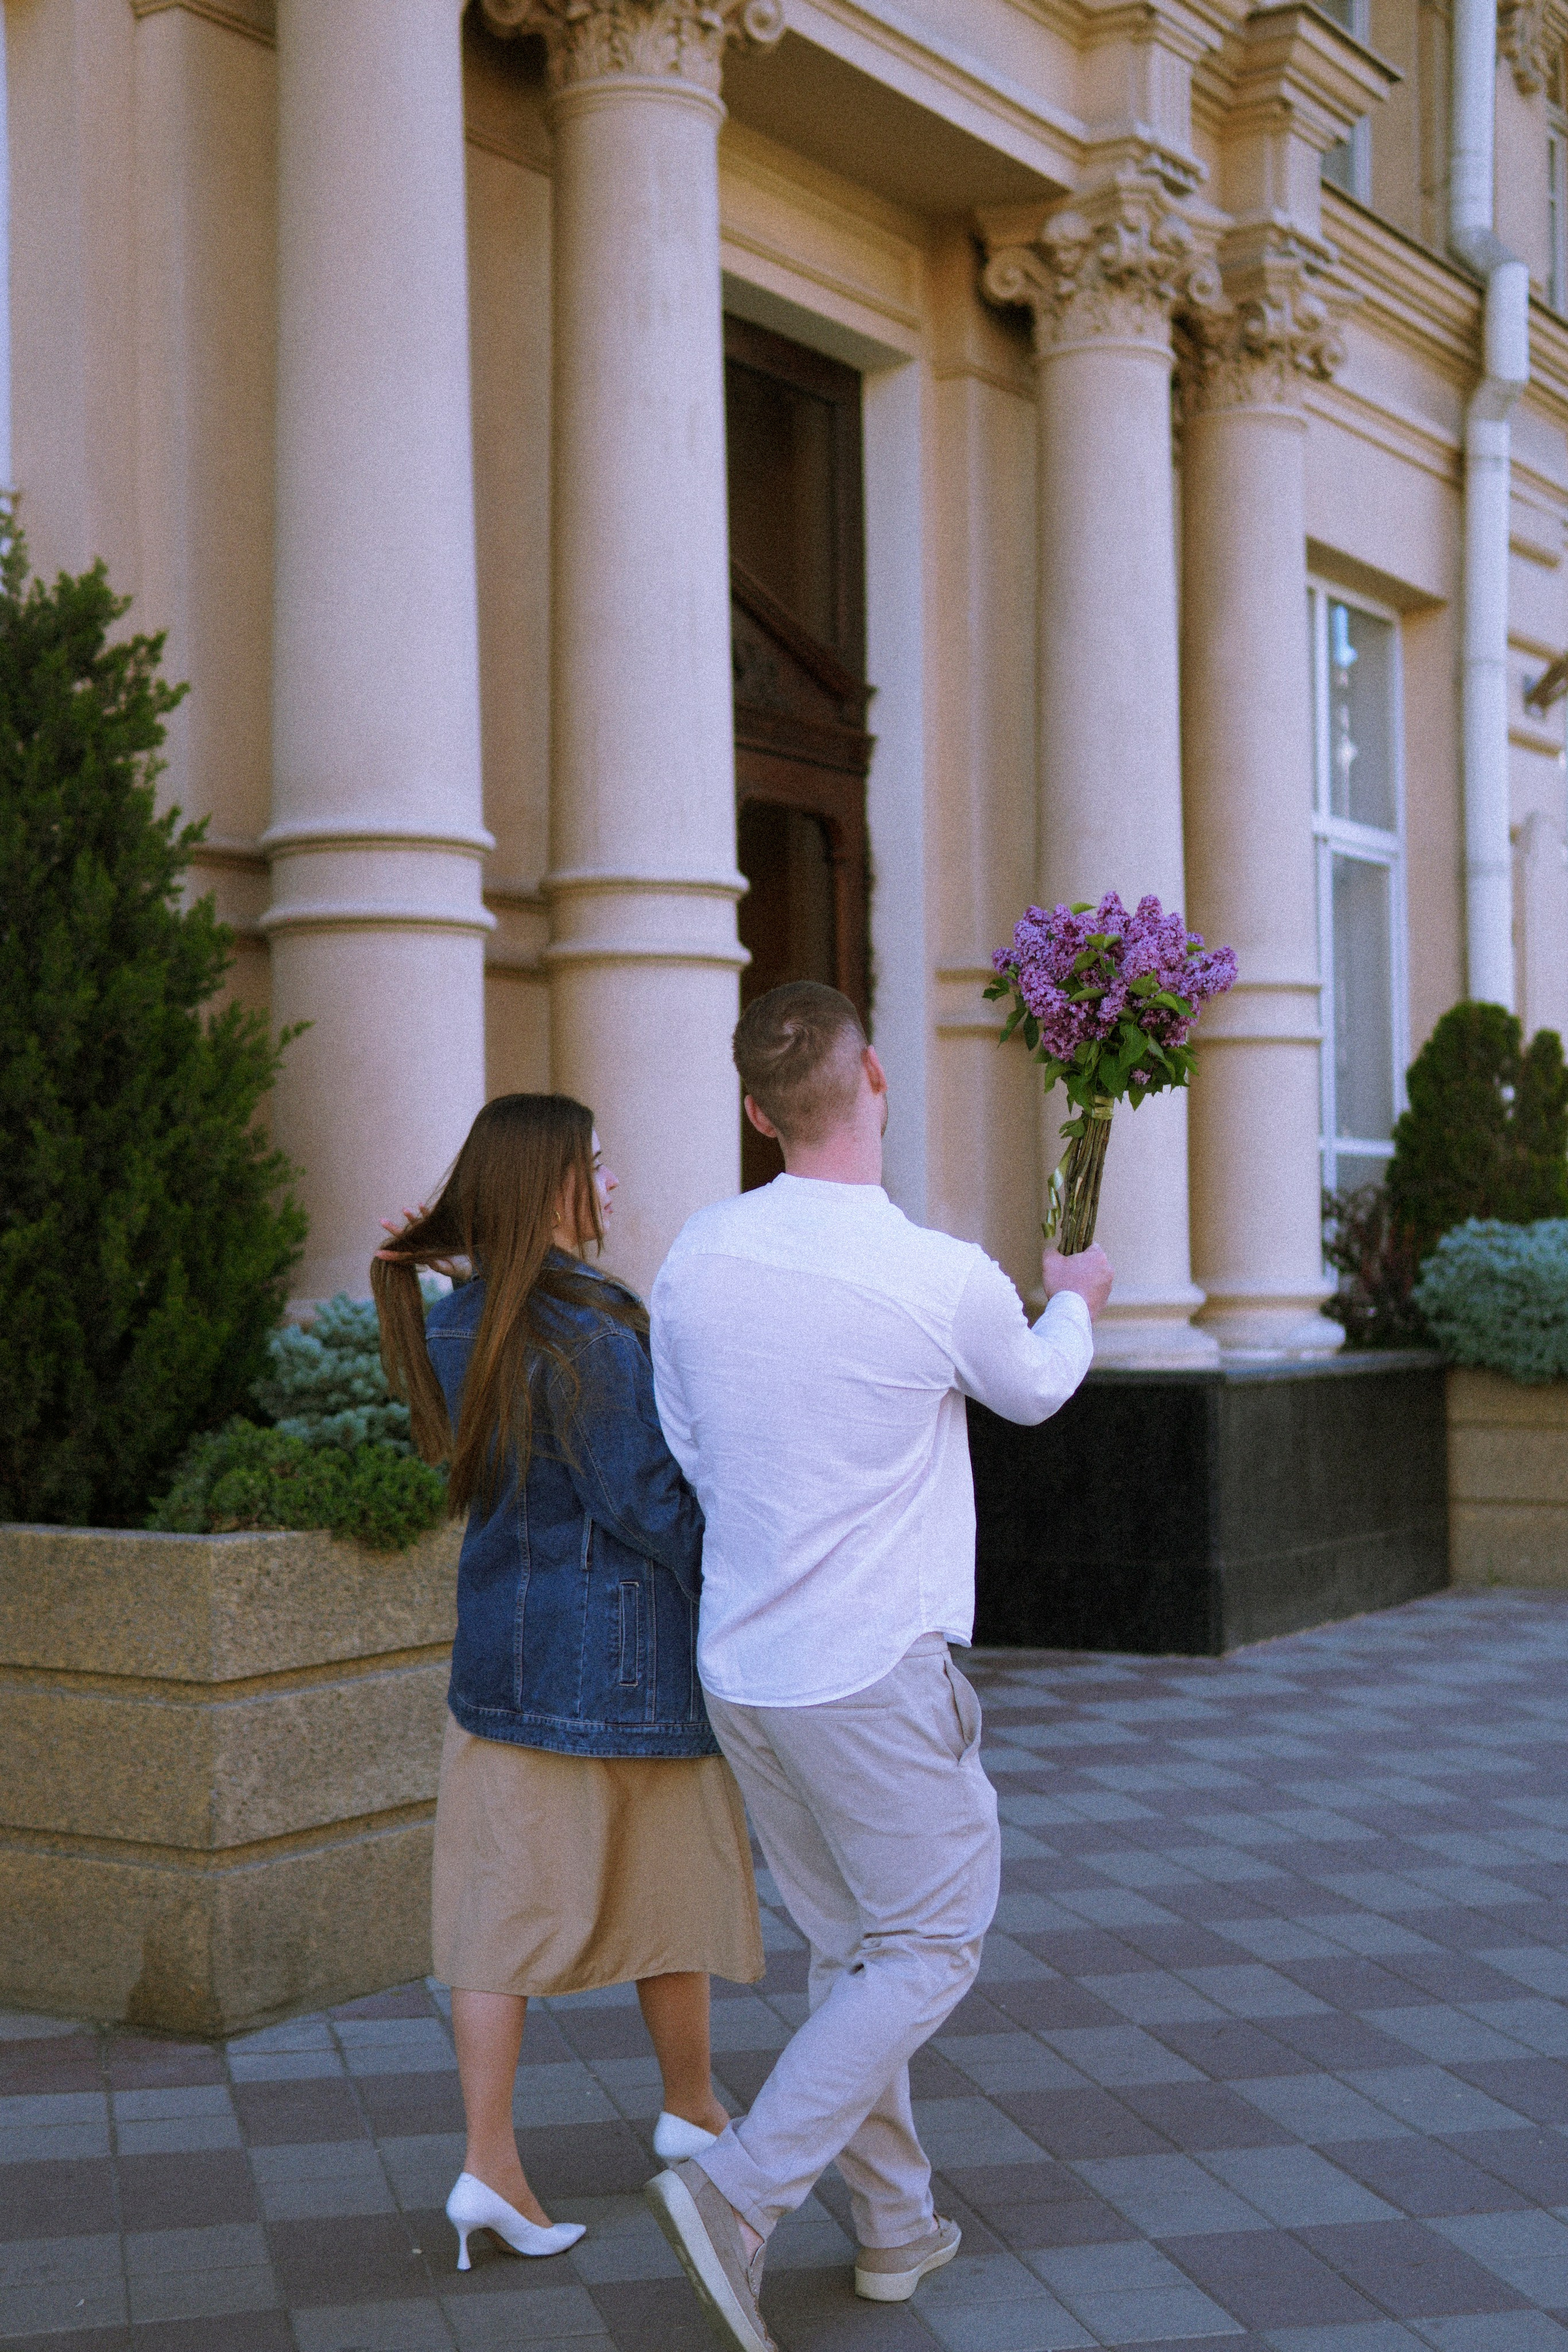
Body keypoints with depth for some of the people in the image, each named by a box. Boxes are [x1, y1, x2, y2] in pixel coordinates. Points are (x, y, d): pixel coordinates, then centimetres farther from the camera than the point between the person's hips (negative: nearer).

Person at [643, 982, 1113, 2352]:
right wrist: (1075, 1303, 28)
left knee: (846, 1946, 18)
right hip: (874, 1674, -6)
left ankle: (896, 2225, 28)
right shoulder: (948, 1280, -16)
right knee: (927, 1947, 8)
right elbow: (1032, 1393, 7)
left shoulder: (696, 1260, -3)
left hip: (741, 1664, 6)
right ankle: (737, 2192, -2)